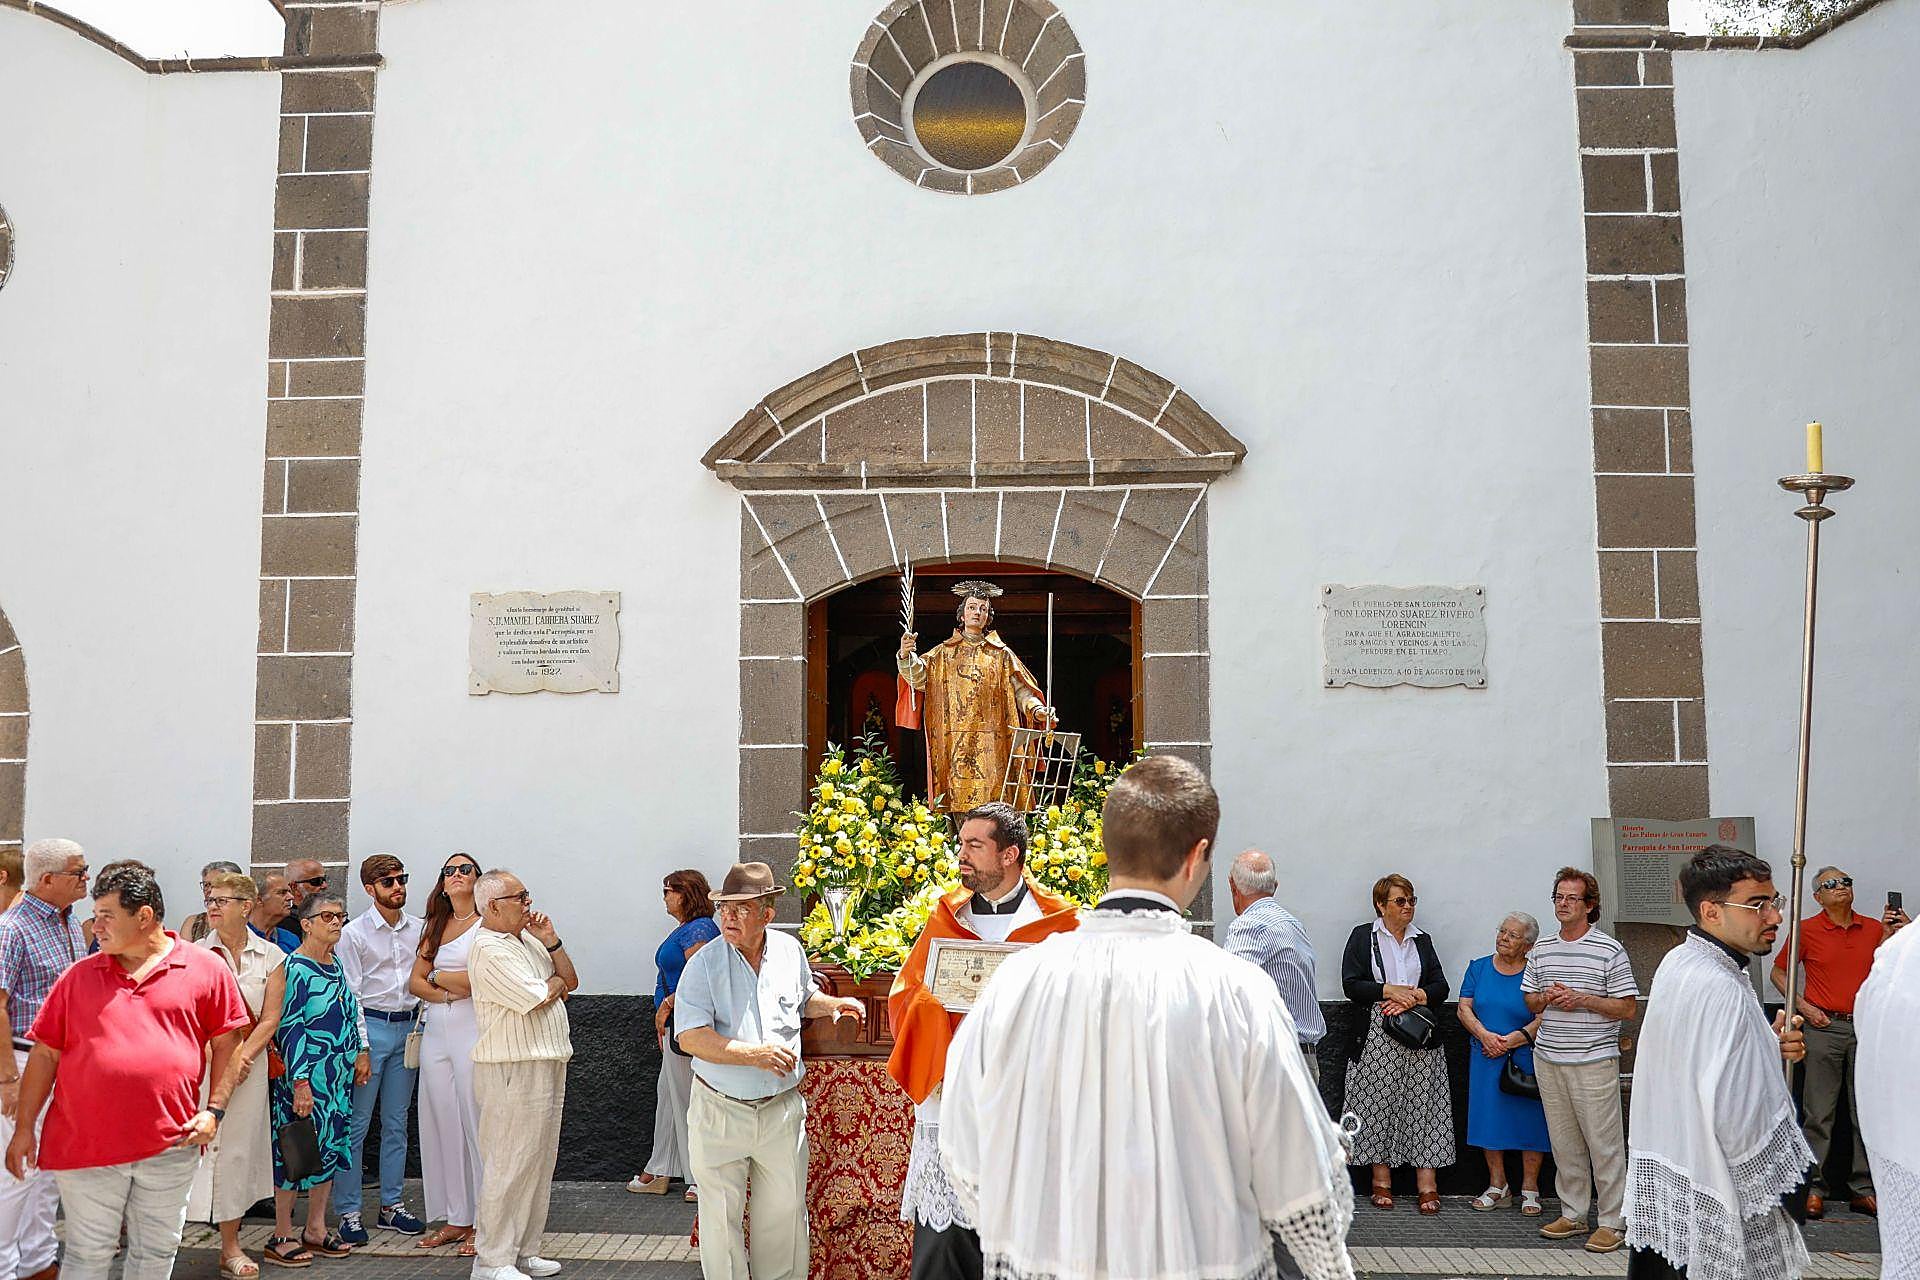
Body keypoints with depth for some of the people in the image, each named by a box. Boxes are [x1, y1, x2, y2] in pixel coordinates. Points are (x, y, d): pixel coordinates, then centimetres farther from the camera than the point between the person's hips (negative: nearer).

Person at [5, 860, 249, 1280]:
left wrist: (214, 1110, -4)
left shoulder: (206, 969, -1)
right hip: (85, 1144, 1)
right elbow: (45, 1053, 7)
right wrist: (24, 1127, 4)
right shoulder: (79, 976, 5)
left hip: (169, 1145, -1)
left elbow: (225, 1042, 3)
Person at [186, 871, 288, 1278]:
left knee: (238, 1151, 6)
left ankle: (231, 1247, 16)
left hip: (249, 1063, 1)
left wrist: (240, 1057, -12)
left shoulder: (270, 956, 4)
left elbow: (270, 1018, 0)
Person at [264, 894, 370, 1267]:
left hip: (339, 1075, 8)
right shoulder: (295, 969, -13)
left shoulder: (336, 964, 11)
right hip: (305, 1075, -8)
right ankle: (282, 1236, 12)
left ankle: (316, 1229, 23)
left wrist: (360, 1052, 17)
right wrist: (300, 1081, -21)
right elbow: (289, 1028, -17)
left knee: (330, 1147, 12)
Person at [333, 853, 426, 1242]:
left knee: (397, 1123, 11)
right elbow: (350, 994, -7)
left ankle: (392, 1205, 20)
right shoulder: (354, 933, -4)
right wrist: (360, 1046, -12)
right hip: (370, 1025, -5)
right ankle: (348, 1212, 8)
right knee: (356, 1124, -1)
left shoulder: (420, 928, 9)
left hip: (408, 1026, 5)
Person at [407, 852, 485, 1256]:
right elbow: (416, 982, 12)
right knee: (441, 1122, 7)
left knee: (476, 1122, -5)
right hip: (436, 1030, 6)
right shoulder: (436, 927, 17)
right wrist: (450, 991, -6)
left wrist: (439, 976, -1)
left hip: (473, 1030, -6)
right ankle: (454, 1219, 17)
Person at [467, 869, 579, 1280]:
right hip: (513, 1068, -9)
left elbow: (570, 982, 14)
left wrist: (550, 941, 2)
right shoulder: (490, 949, -14)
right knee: (509, 1164, -4)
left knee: (539, 1161, 13)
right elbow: (536, 1000, -20)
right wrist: (555, 982, 1)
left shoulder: (527, 939, 15)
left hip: (548, 1065, 9)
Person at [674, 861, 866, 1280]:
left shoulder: (790, 951, 0)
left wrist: (834, 1005, 0)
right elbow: (690, 1037, -20)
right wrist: (755, 1054, -28)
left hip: (782, 1108, 3)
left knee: (786, 1209, 13)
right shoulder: (705, 963, -12)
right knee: (720, 1214, 8)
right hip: (720, 1110, -3)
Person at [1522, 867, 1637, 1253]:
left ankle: (1612, 1222, 9)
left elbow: (1627, 1008, -5)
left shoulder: (1610, 951, -5)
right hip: (1548, 1059, 5)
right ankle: (1572, 1214, 22)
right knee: (1564, 1142, 11)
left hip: (1594, 1060, -5)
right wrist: (1547, 997, -4)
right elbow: (1530, 1001, 18)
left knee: (1604, 1143, -1)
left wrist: (1583, 999, -17)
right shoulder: (1541, 950, 10)